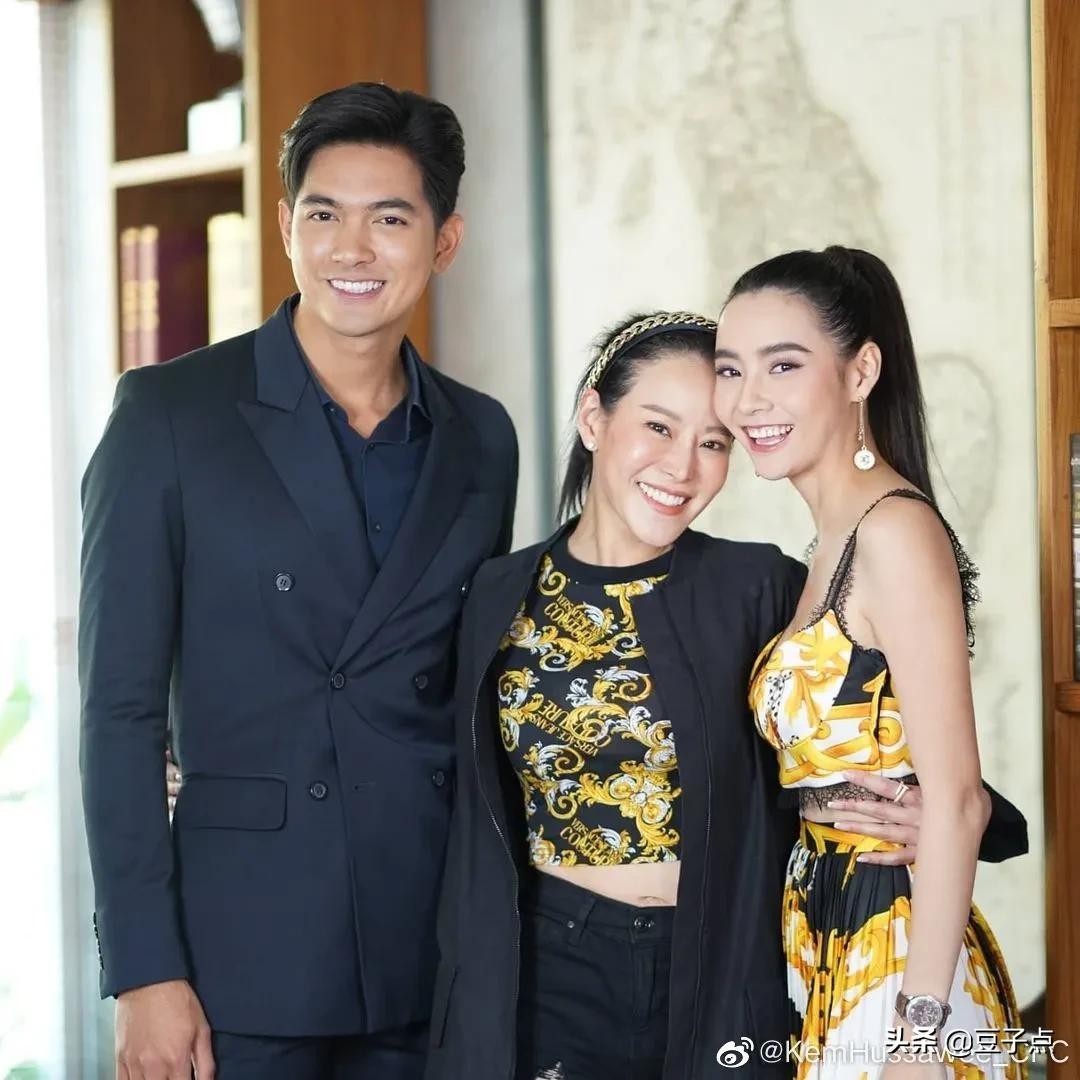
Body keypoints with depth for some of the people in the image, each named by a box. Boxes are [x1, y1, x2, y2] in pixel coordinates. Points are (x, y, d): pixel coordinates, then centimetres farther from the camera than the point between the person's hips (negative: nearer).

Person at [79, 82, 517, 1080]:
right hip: (239, 961, -3)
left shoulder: (482, 439, 8)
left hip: (431, 960, 4)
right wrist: (144, 973, -12)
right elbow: (121, 706, -6)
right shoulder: (170, 414, -4)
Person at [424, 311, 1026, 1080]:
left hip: (721, 980, -1)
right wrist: (474, 992, 4)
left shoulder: (759, 589, -8)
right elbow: (484, 823, 7)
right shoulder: (500, 596, 0)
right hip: (550, 976, 1)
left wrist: (924, 819, -17)